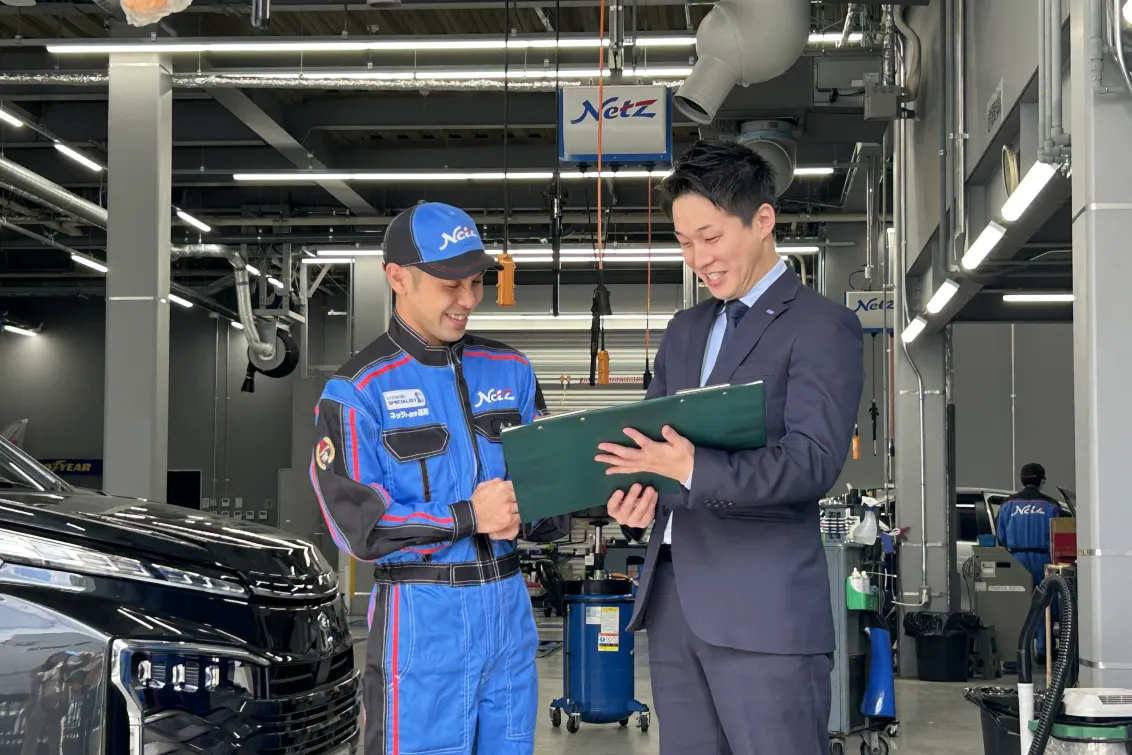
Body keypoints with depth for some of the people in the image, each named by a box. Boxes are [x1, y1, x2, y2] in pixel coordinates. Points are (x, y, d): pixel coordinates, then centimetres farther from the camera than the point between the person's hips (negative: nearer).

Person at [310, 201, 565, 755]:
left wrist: (523, 517, -13)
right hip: (422, 616, -5)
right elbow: (356, 523, -12)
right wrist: (467, 517, -18)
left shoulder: (510, 371, 9)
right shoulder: (358, 390, -7)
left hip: (509, 604, 5)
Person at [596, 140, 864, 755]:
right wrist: (635, 499, -4)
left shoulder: (820, 326, -4)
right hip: (673, 598, 7)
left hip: (763, 609, -7)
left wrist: (694, 471, -29)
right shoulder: (684, 331, 18)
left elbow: (812, 462, -15)